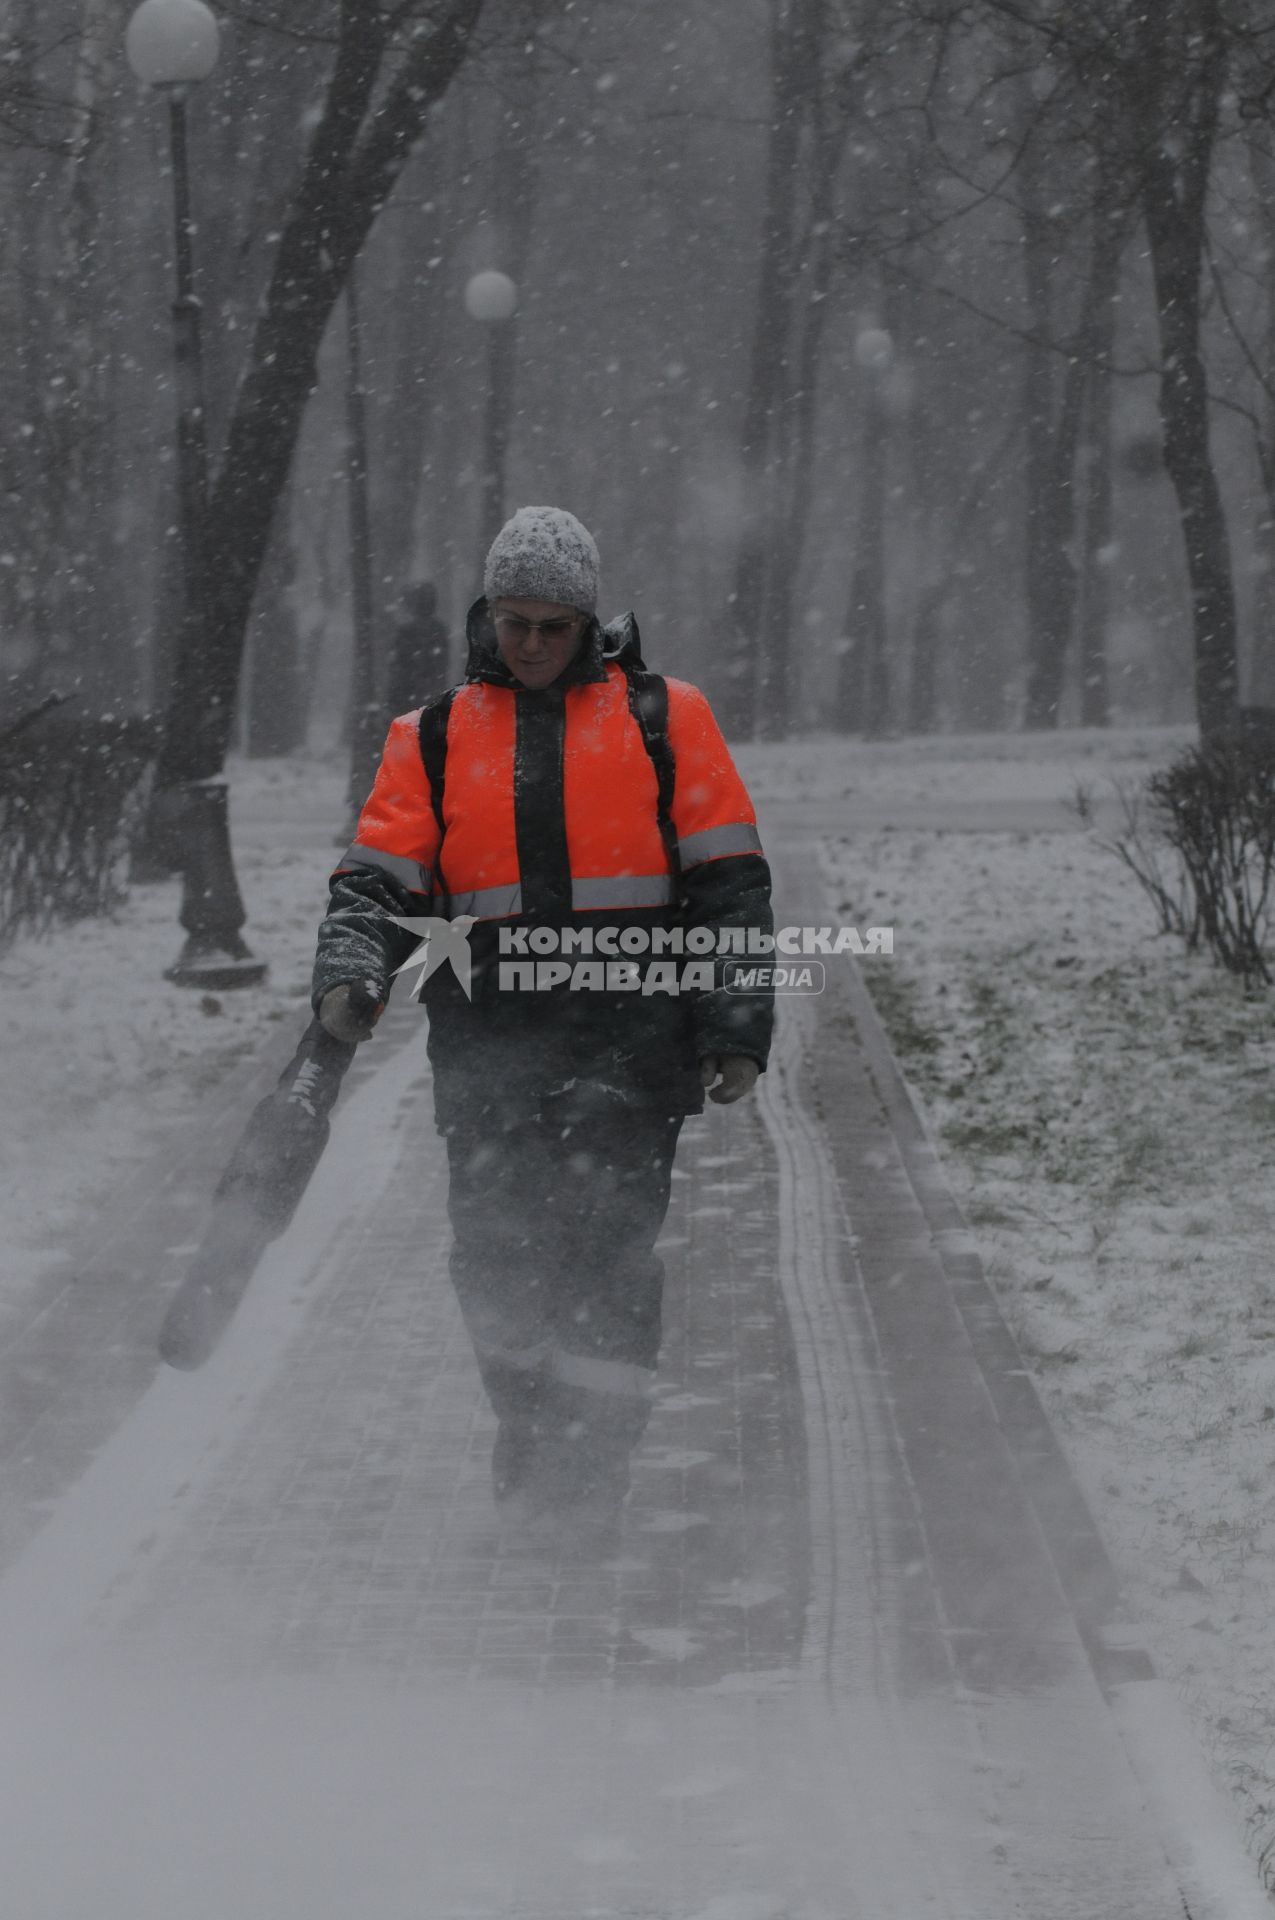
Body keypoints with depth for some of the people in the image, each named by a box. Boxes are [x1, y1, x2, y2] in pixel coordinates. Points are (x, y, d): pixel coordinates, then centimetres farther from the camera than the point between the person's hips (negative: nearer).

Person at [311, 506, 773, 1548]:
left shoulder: (662, 717, 8)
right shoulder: (435, 737, 14)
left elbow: (730, 881, 7)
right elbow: (379, 880, 12)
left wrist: (735, 1027, -1)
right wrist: (352, 974, -9)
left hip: (627, 1031, -2)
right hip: (490, 1042, 2)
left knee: (607, 1248, -12)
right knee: (495, 1254, -2)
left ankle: (590, 1474, -11)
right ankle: (530, 1439, 18)